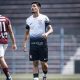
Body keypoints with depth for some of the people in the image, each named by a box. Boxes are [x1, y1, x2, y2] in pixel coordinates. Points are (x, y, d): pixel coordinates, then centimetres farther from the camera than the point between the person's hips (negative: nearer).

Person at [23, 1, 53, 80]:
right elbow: (27, 32, 18)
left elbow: (51, 29, -2)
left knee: (43, 63, 2)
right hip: (33, 43, 3)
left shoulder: (44, 18, 0)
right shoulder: (29, 19, 11)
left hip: (42, 42, -2)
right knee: (35, 63, 0)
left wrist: (47, 33, -23)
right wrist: (24, 43, 10)